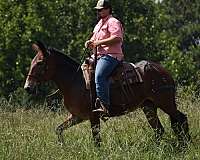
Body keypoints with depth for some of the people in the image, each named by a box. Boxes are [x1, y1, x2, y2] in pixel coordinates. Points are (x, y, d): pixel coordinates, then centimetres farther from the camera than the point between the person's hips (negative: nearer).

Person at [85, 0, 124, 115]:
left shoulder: (113, 22, -6)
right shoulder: (99, 24, 25)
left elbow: (117, 38, -21)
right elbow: (94, 40, 31)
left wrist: (99, 42, -21)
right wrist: (90, 43, 6)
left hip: (110, 55, -11)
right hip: (99, 56, 11)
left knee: (99, 76, -31)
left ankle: (104, 106, -37)